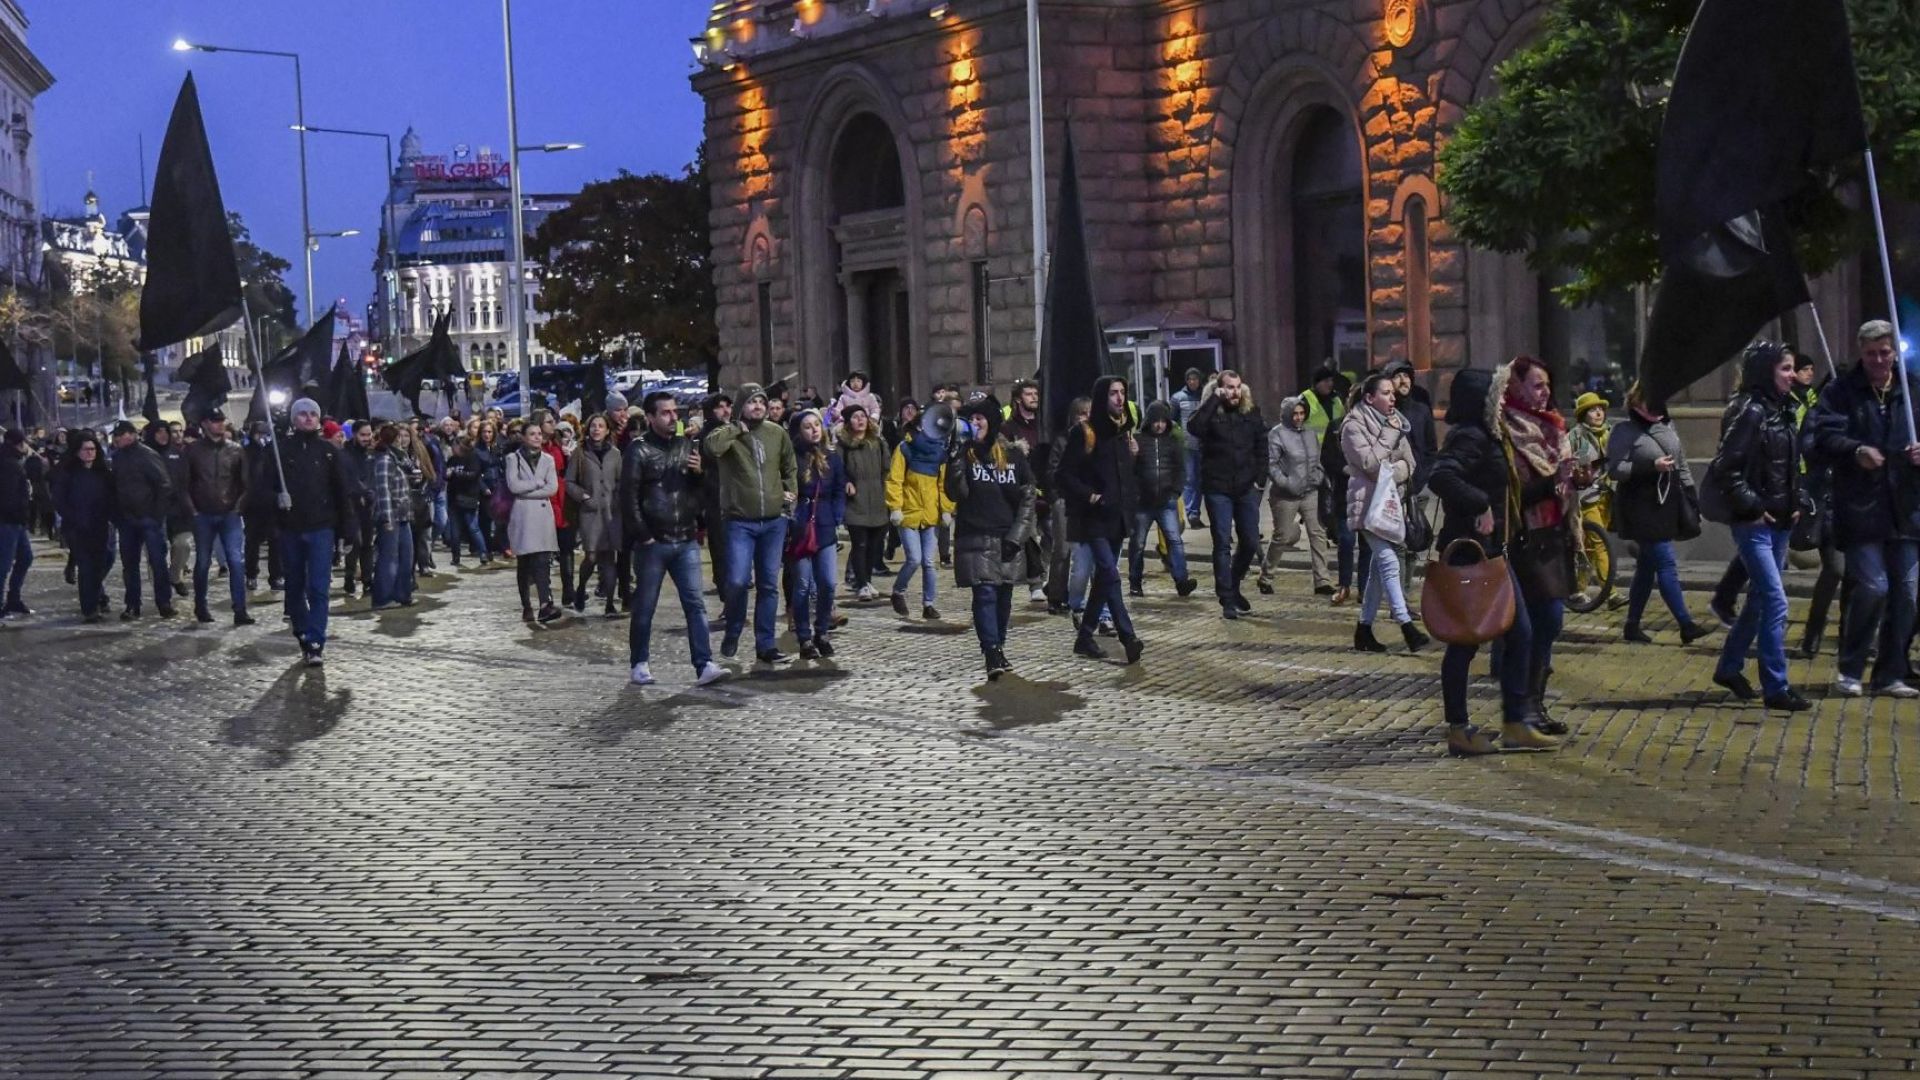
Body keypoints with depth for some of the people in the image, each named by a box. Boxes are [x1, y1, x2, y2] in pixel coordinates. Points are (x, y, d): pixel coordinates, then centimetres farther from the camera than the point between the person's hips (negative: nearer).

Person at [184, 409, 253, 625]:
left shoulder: (236, 450, 4)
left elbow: (246, 482, 5)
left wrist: (238, 506, -5)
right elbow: (184, 483, 3)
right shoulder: (193, 451, 1)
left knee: (236, 561, -9)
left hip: (229, 515, 0)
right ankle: (200, 607, 23)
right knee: (202, 562, 9)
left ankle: (240, 611, -10)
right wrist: (192, 508, -4)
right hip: (203, 516, 0)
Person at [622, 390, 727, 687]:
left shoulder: (687, 446, 11)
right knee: (644, 607, 6)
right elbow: (628, 496, -8)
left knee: (695, 603, -5)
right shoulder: (639, 450, -4)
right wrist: (642, 535, -11)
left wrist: (700, 472, -5)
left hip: (686, 540, 4)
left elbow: (703, 491, 16)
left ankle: (704, 665, -9)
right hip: (653, 543, -4)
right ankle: (640, 664, 19)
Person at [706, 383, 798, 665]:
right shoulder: (729, 435, -5)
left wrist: (791, 492, 7)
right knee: (738, 581, -12)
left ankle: (765, 645, 14)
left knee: (769, 585, 7)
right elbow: (712, 446, -29)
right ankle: (732, 633, 13)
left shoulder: (777, 433, 7)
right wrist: (739, 427, -18)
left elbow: (790, 468, 21)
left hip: (774, 521, 4)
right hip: (740, 522, -4)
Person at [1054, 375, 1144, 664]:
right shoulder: (1084, 432, -9)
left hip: (1116, 517, 7)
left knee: (1104, 577, 10)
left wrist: (1128, 506, 11)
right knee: (1110, 575, -15)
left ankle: (1085, 637, 18)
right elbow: (1063, 475, -11)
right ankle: (1128, 638, -21)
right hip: (1093, 518, -7)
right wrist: (1090, 496, -17)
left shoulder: (1123, 431, 12)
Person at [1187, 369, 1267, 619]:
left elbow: (1262, 448, 10)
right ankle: (1227, 600, 2)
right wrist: (1215, 400, -22)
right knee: (1223, 544, -1)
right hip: (1218, 488, -3)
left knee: (1250, 542, 7)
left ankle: (1233, 587, 30)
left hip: (1246, 488, 3)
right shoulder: (1211, 413, -5)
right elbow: (1194, 428, -26)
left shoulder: (1252, 413, 6)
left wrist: (1259, 479, 1)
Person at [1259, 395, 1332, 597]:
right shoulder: (1277, 434, -9)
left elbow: (1317, 460, 22)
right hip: (1286, 496, -5)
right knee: (1283, 537, 2)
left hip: (1310, 493, 5)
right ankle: (1265, 578, 21)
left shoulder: (1309, 433, 11)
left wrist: (1319, 477, 6)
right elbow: (1270, 465, -14)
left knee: (1317, 534, -3)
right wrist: (1286, 483, -20)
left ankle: (1322, 581, -1)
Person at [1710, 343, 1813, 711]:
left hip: (1780, 523, 9)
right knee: (1775, 602, -10)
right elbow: (1725, 467, -18)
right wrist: (1751, 506, -17)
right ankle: (1776, 687, -6)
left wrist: (1800, 501, 9)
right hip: (1754, 524, -9)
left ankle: (1729, 667, 31)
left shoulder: (1784, 412, 11)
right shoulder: (1752, 413, -14)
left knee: (1760, 599, 16)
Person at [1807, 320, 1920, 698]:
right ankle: (1850, 670, 4)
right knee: (1872, 586, -12)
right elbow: (1822, 438, -10)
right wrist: (1855, 451, -28)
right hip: (1861, 508, -4)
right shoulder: (1841, 392, 0)